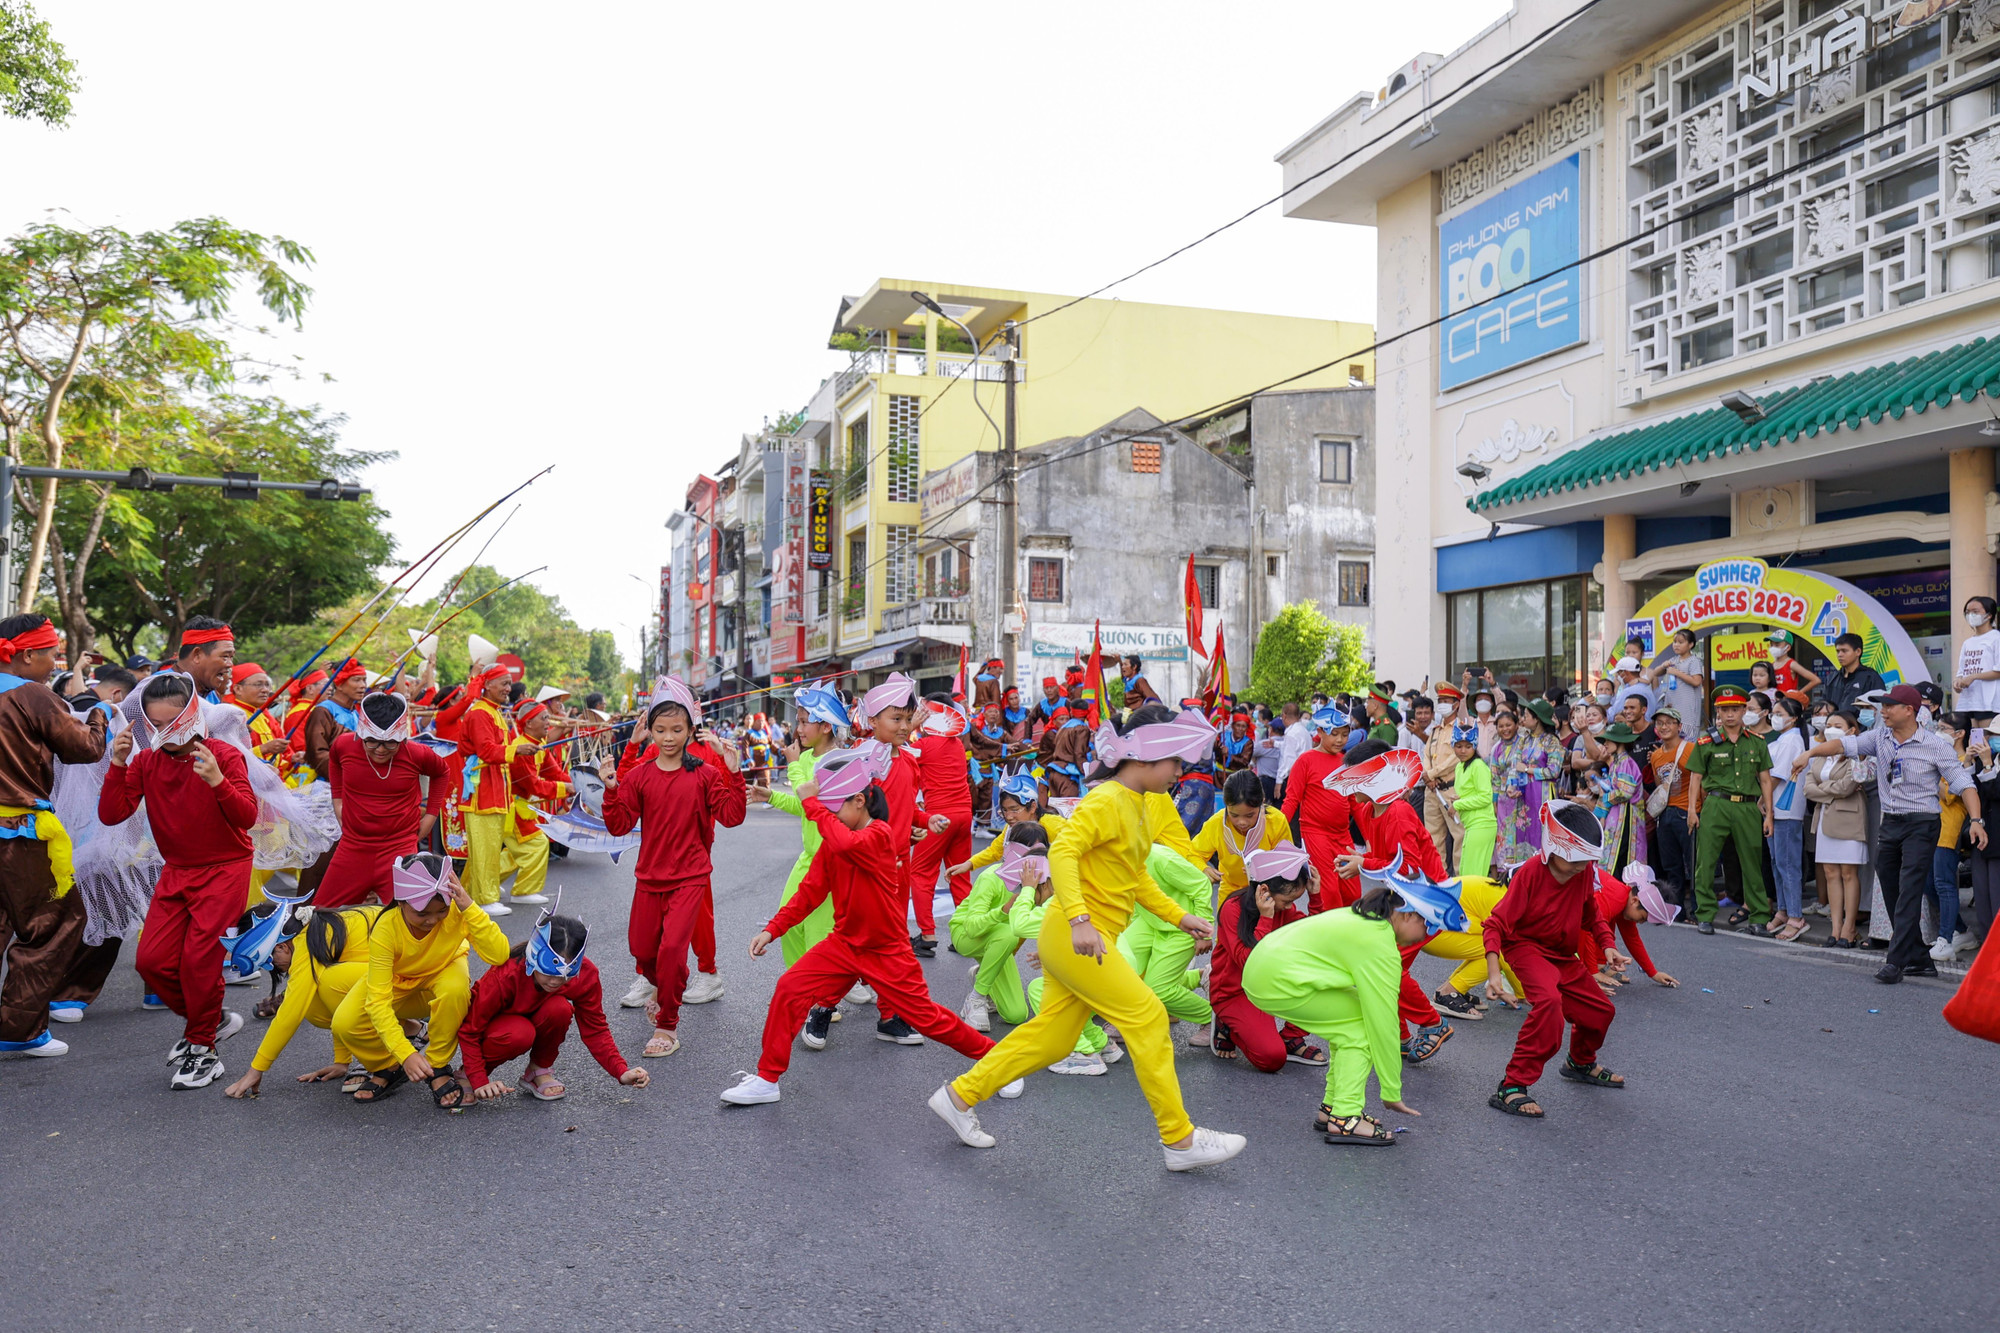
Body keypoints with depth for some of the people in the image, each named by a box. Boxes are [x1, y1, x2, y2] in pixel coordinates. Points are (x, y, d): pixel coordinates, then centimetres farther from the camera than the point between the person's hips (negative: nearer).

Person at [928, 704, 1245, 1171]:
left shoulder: (1136, 806, 15)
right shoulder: (1107, 801, -15)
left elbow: (1136, 877, 24)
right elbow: (1062, 851, -27)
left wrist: (1178, 915, 17)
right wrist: (1079, 919, -37)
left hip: (1090, 938, 10)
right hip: (1074, 935, -10)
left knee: (1053, 1035, 12)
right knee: (1147, 1018, -7)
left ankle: (960, 1095, 22)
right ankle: (1180, 1140, 1)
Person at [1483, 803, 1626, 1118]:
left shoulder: (1585, 872, -6)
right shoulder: (1530, 874, -25)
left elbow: (1591, 915, 14)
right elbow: (1497, 924, -26)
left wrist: (1607, 945, -4)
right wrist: (1493, 973, -35)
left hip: (1563, 955, 7)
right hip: (1526, 947, -7)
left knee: (1600, 1011, 13)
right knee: (1549, 1000, -33)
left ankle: (1580, 1064, 49)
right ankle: (1511, 1087, -30)